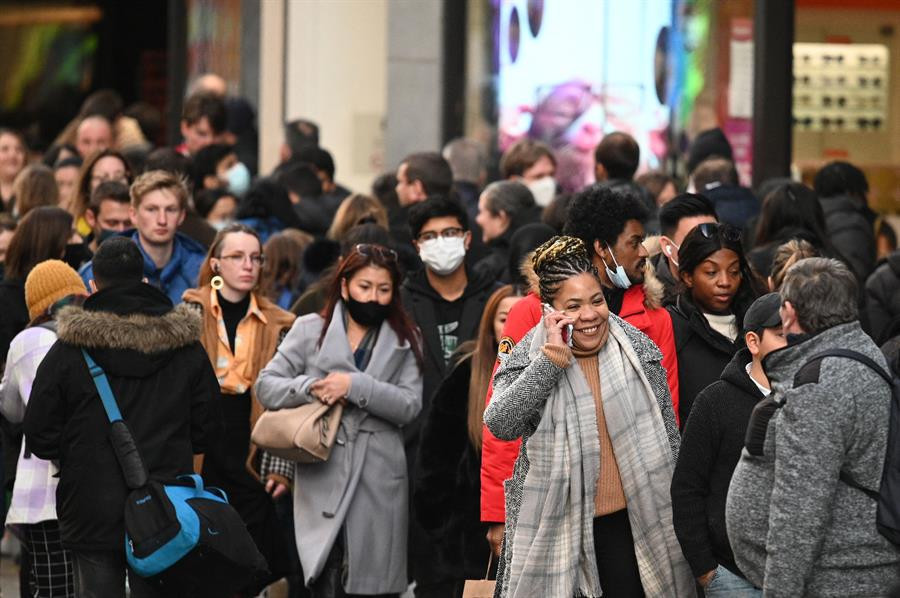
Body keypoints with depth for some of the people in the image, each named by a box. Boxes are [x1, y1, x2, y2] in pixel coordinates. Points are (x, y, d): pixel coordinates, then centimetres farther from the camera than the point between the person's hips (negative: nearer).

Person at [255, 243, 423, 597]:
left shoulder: (404, 341, 13)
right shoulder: (310, 330, 11)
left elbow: (410, 405, -1)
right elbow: (266, 386, 7)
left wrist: (355, 386, -11)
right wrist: (310, 388, -10)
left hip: (379, 485, 1)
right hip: (323, 482, -1)